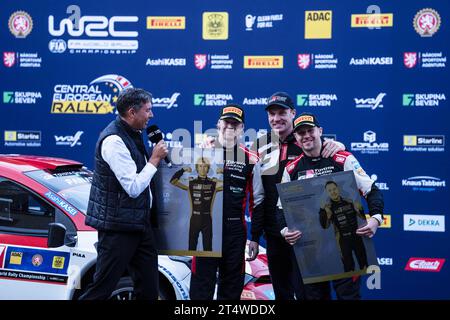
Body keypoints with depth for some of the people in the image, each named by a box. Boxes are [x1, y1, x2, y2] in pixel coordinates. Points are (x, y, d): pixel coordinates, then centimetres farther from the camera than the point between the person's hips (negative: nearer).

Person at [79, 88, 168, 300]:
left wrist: (157, 157, 9)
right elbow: (133, 188, -21)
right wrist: (155, 159, -13)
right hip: (117, 227, -10)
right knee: (102, 288, -4)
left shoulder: (133, 135, 12)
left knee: (149, 289, 11)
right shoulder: (113, 140, -18)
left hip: (139, 223, 10)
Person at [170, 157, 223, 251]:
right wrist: (183, 170, -14)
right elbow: (173, 181, -6)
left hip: (207, 220, 0)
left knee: (208, 247, 6)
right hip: (194, 219, 0)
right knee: (192, 247, 9)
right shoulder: (191, 183, -1)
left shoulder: (213, 184, -2)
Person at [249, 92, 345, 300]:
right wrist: (255, 236, 9)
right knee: (281, 293, 13)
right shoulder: (260, 146, 6)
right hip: (274, 234, 4)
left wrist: (337, 145, -25)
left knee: (304, 292, 0)